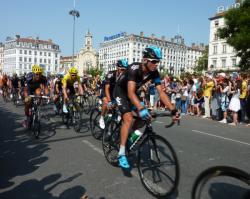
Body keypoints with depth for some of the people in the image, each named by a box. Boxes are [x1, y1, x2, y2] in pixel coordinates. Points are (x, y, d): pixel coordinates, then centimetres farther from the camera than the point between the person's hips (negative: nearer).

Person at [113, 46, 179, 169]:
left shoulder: (154, 73, -16)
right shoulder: (134, 69, -34)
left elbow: (161, 92, -20)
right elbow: (130, 92, -46)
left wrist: (173, 110, -29)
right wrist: (141, 109, -61)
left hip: (132, 92, 7)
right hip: (121, 91, -6)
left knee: (143, 117, -4)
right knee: (128, 119, -23)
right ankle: (121, 153, -15)